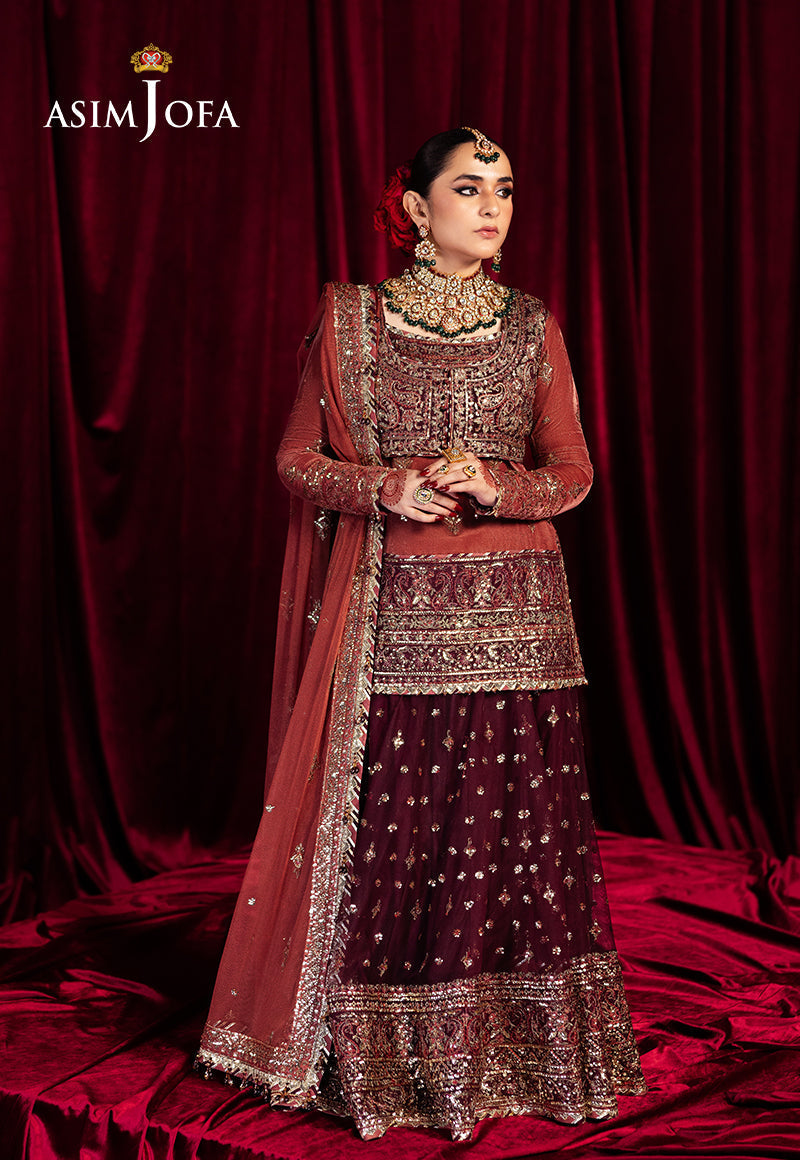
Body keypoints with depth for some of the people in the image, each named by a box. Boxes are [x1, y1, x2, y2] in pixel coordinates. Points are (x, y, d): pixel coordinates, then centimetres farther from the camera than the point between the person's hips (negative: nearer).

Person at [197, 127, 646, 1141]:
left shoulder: (532, 327, 8)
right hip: (393, 618, -2)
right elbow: (297, 460, 5)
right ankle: (380, 1056, 17)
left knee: (514, 824, 3)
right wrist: (383, 487, -13)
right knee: (387, 826, 1)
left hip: (514, 616, 2)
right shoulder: (348, 319, 3)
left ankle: (508, 1050, 19)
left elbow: (572, 472, 7)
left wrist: (492, 482, -13)